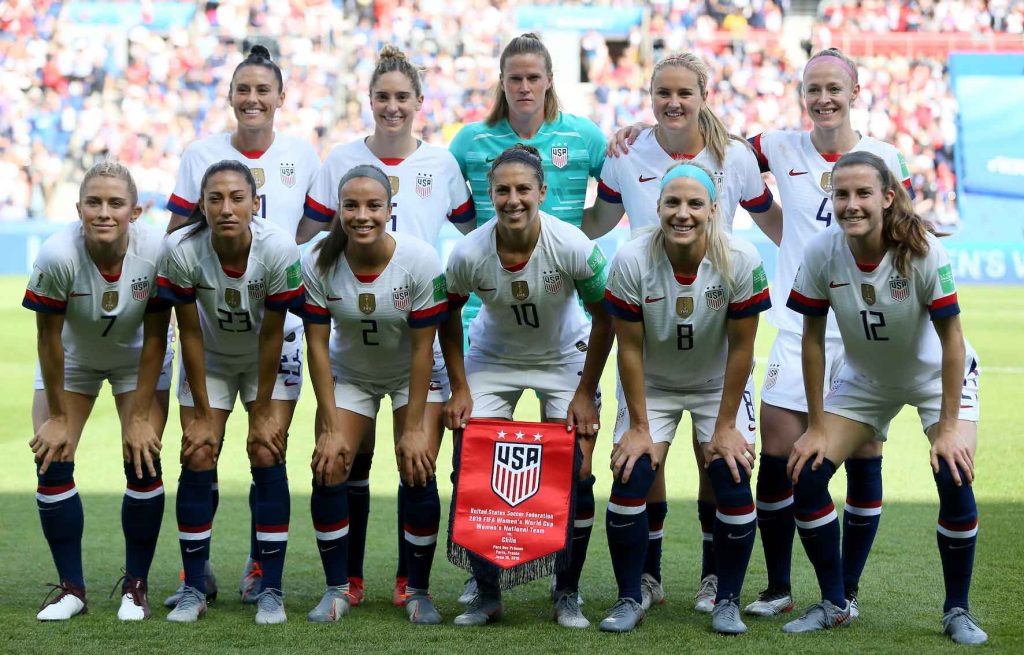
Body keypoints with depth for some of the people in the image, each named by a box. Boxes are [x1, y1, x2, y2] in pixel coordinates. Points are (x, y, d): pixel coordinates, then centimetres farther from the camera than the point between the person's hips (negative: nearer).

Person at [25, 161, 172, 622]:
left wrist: (141, 416, -17)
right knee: (51, 461, -10)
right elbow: (48, 338, -22)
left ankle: (135, 585, 7)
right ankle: (71, 587, 5)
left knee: (143, 460, -11)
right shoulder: (57, 255, -33)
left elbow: (155, 338, -20)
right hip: (72, 359, 0)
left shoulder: (157, 251, -31)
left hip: (136, 359, 0)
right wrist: (58, 416, -15)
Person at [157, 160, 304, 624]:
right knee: (197, 461, -5)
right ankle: (194, 590, 5)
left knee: (267, 457, -9)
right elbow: (190, 333, -17)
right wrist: (203, 414, -12)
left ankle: (271, 590, -1)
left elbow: (272, 334, -21)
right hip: (210, 359, 1)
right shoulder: (182, 249, -28)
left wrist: (262, 413, -14)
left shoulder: (279, 248, -31)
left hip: (267, 359, -1)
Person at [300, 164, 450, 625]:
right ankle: (337, 588, 5)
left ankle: (418, 590, 3)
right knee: (328, 471, -10)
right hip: (348, 374, 2)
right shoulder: (319, 263, -21)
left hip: (412, 376, -1)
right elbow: (317, 345, -15)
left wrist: (414, 428, -18)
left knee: (418, 474, -13)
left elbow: (422, 347, -20)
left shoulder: (421, 261, -26)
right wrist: (330, 427, -16)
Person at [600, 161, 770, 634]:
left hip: (718, 385, 0)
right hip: (652, 386, 0)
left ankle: (727, 602, 6)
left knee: (733, 482, -12)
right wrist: (638, 426, -12)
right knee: (630, 478, -12)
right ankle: (629, 599, 4)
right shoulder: (631, 261, -23)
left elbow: (741, 348, -15)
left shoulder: (740, 261, -24)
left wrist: (725, 426, -13)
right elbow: (629, 348, -15)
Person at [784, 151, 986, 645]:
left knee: (955, 479, -22)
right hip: (864, 379, 3)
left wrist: (948, 427, -22)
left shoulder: (924, 252, -29)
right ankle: (833, 604, 7)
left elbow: (951, 339, -22)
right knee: (807, 473, -10)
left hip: (937, 376, -3)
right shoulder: (821, 254, -22)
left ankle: (957, 611, -1)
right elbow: (813, 339, -12)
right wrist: (817, 425, -9)